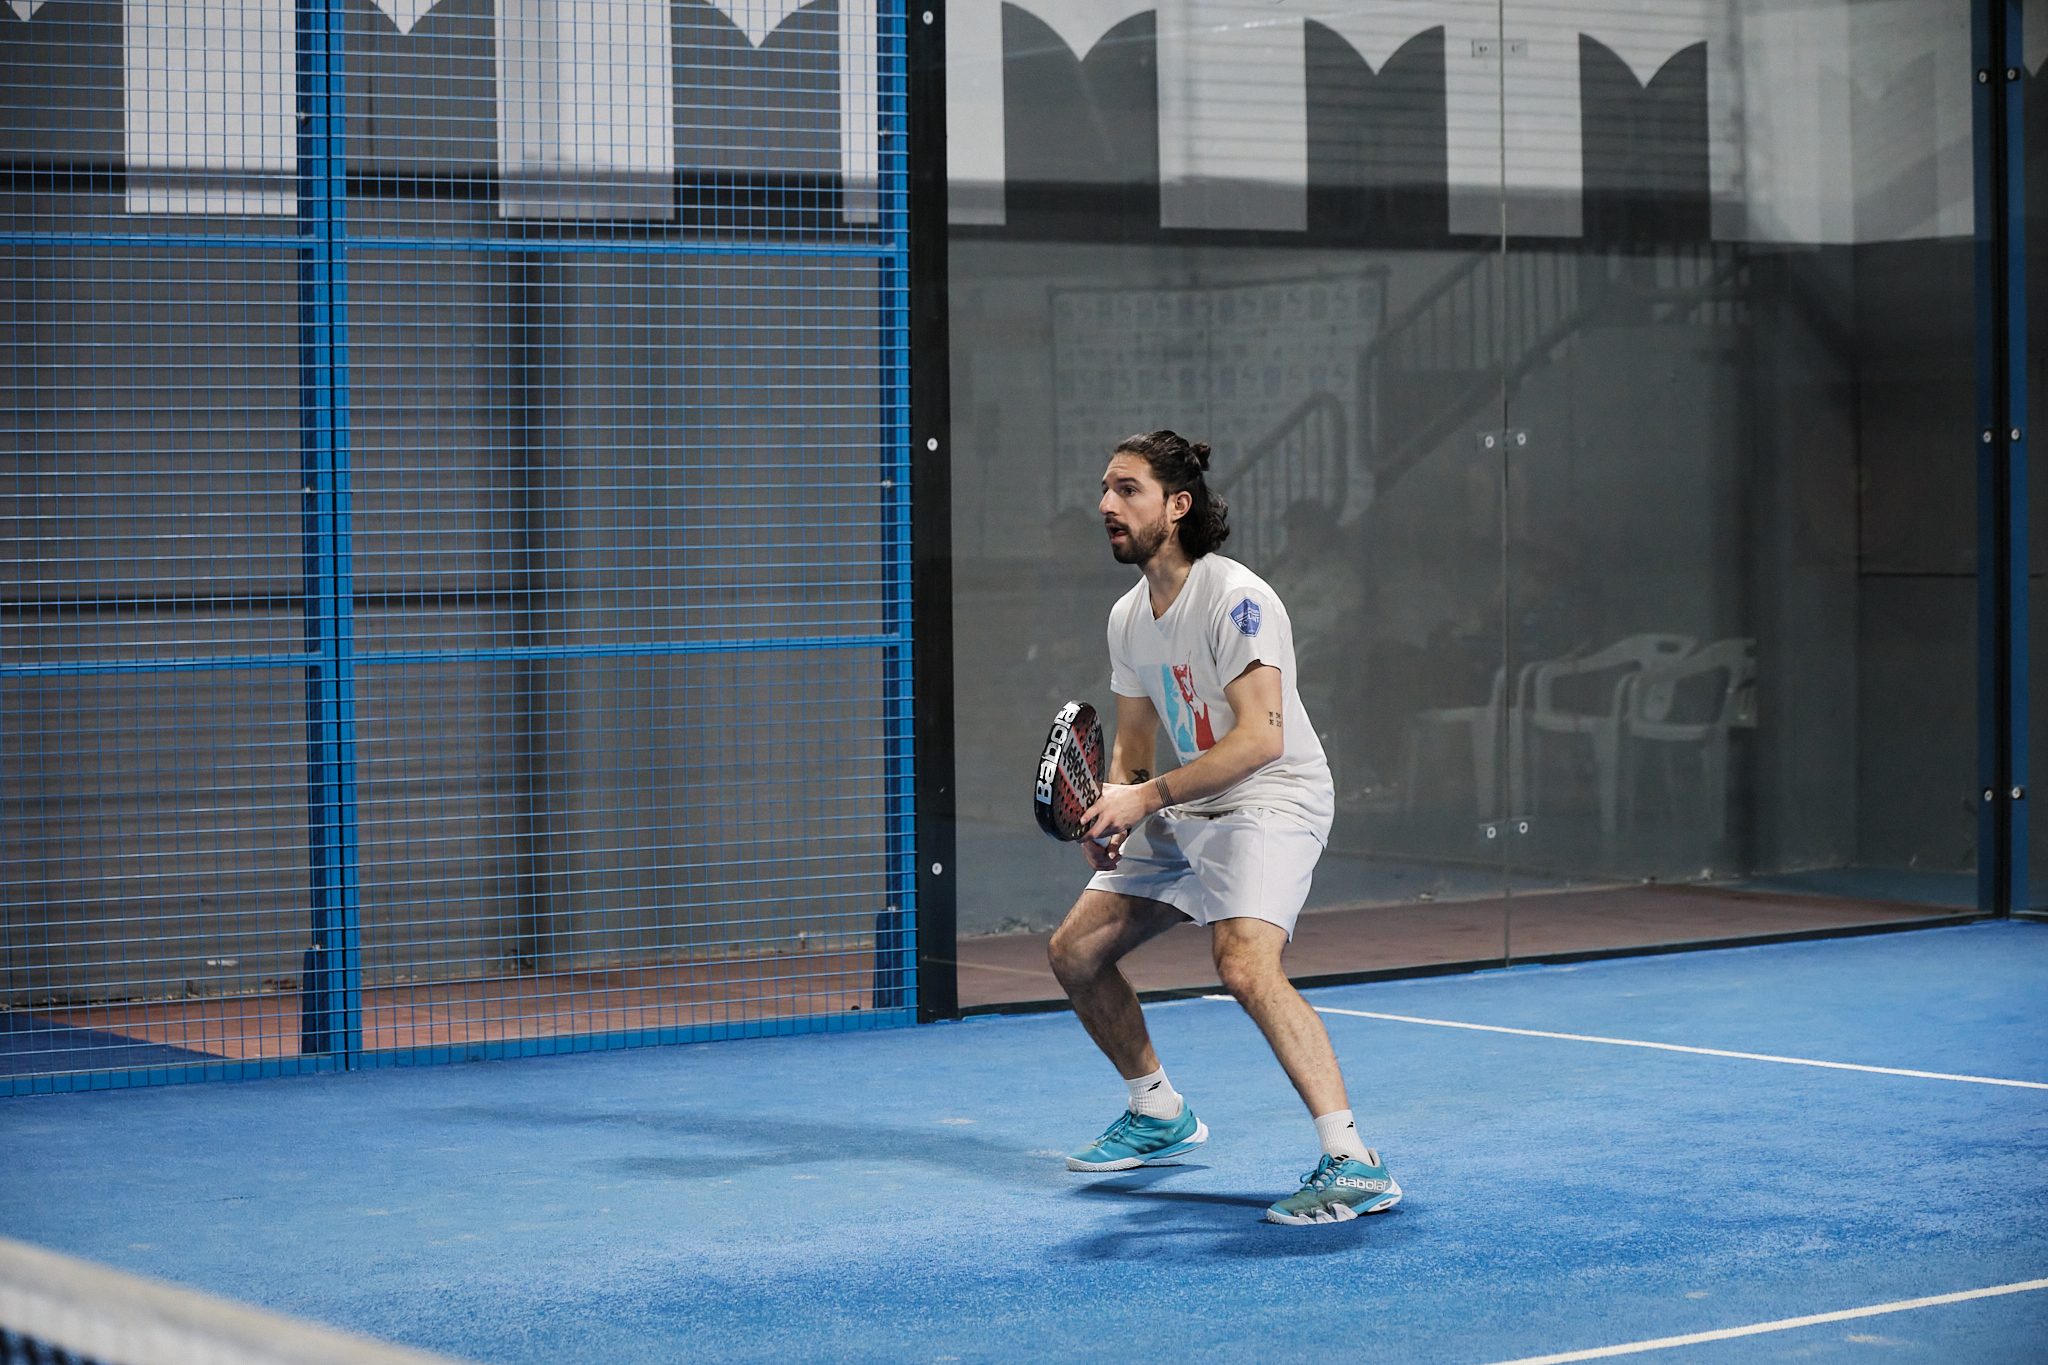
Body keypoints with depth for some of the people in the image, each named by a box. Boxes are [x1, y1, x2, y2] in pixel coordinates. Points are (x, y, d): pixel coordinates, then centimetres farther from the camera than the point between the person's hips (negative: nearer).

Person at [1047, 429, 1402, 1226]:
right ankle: (1160, 1115, 32)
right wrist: (1113, 815, -4)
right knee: (1075, 952, 11)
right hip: (1187, 811, 9)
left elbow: (1259, 737, -26)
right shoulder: (1128, 618, 9)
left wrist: (1144, 797, -27)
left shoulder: (1235, 599, -19)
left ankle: (1353, 1166, -31)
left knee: (1245, 965, -32)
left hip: (1273, 800, -9)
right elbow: (1134, 741, 17)